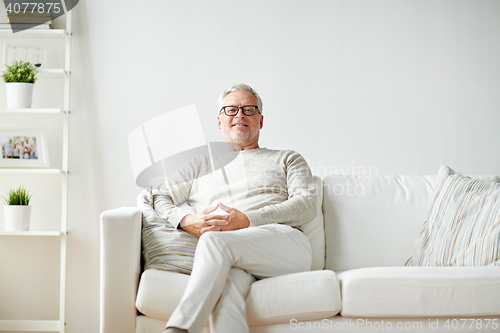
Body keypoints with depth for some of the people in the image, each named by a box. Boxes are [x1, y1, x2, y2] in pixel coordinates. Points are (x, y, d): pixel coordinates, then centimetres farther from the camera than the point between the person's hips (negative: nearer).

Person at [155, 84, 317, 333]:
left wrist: (248, 220, -6)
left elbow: (306, 205, 9)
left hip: (286, 244, -1)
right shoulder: (200, 166, 32)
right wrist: (186, 221, -1)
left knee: (214, 240, -34)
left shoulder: (287, 159, 27)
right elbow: (155, 196, 23)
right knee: (226, 282, -39)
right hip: (229, 258, 1)